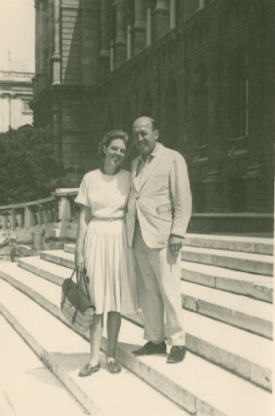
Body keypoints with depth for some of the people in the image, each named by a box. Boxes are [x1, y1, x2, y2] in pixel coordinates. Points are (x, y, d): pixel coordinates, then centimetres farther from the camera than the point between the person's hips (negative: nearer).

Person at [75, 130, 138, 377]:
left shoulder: (128, 178, 3)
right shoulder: (90, 178, 3)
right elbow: (84, 217, 4)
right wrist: (79, 251, 0)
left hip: (120, 239, 0)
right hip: (96, 238, 0)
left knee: (116, 301, 5)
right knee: (96, 301, 0)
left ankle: (111, 355, 16)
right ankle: (94, 359, 8)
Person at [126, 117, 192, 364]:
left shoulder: (173, 159, 0)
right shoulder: (135, 164, 19)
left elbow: (183, 200, -4)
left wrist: (178, 233, -12)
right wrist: (130, 232, 9)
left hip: (162, 237, -6)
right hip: (139, 238, 6)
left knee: (169, 292, -2)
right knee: (147, 293, 8)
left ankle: (178, 343, 9)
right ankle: (155, 340, 20)